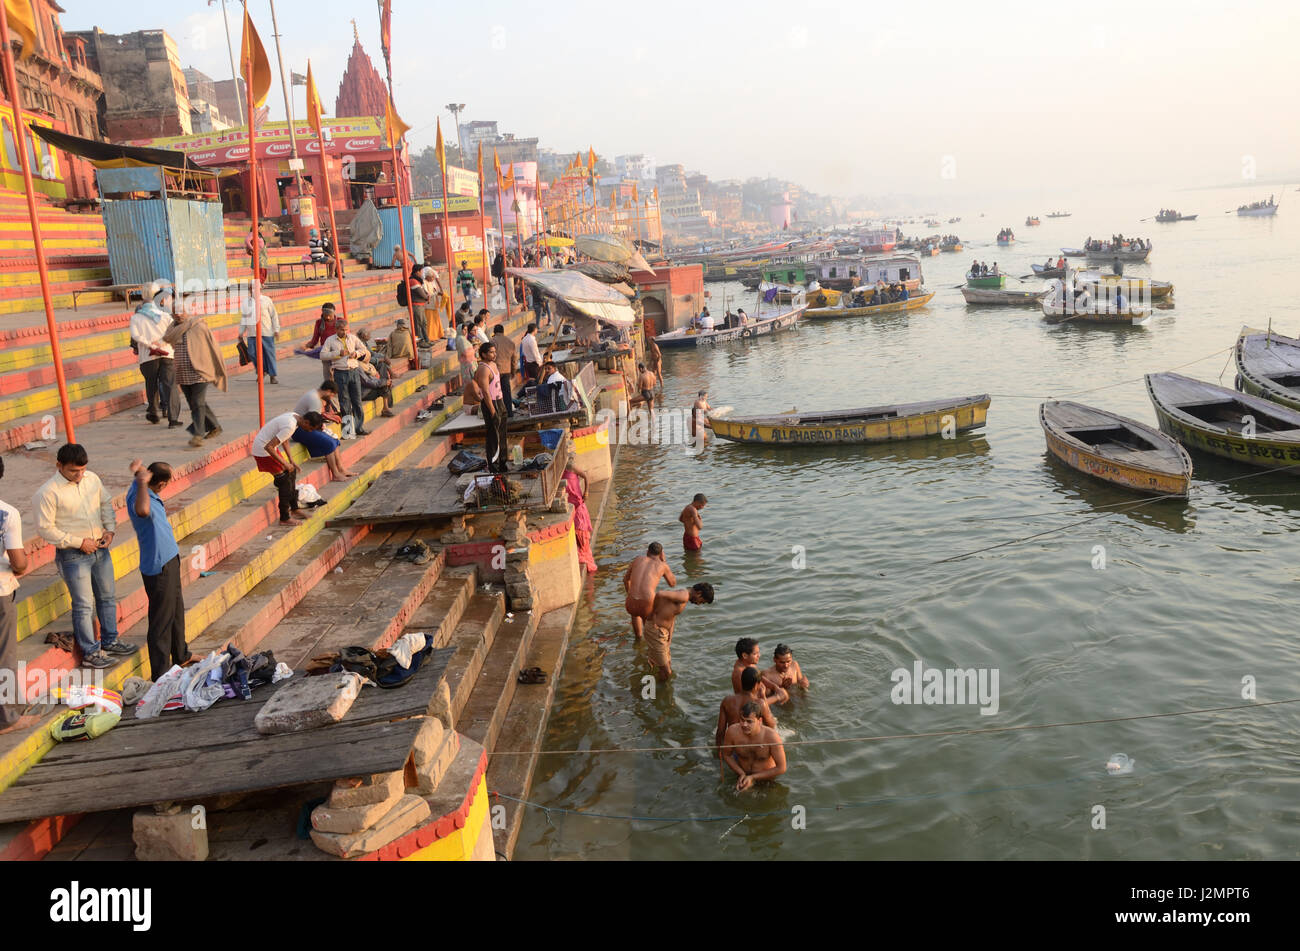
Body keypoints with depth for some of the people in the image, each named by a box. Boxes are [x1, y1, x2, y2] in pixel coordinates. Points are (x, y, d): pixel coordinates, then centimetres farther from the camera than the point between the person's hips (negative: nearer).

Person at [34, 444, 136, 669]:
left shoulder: (92, 479, 1)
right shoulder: (48, 492, -17)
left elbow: (106, 503, 15)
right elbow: (45, 528, -16)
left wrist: (109, 529, 0)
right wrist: (79, 542, -17)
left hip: (99, 548, 7)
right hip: (73, 555, -6)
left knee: (108, 597, 17)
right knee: (84, 605, -1)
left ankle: (109, 642, 33)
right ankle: (90, 654, 10)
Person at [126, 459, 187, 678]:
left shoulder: (138, 488, 0)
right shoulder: (139, 498, -29)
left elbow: (140, 470, 20)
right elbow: (142, 510, -53)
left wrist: (139, 469, -3)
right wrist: (142, 482, -42)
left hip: (169, 561, 11)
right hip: (159, 567, -11)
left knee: (176, 611, 26)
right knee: (162, 621, 0)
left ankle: (181, 656, 45)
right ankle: (160, 675, 10)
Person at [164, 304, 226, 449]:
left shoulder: (200, 326, -5)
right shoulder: (174, 328, 13)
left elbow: (213, 347, -1)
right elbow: (166, 338, -2)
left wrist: (220, 368, 2)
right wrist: (177, 322, 2)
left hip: (199, 372, -6)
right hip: (183, 375, 6)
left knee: (198, 404, -13)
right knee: (194, 404, 14)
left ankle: (198, 435, -13)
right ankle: (215, 426, 29)